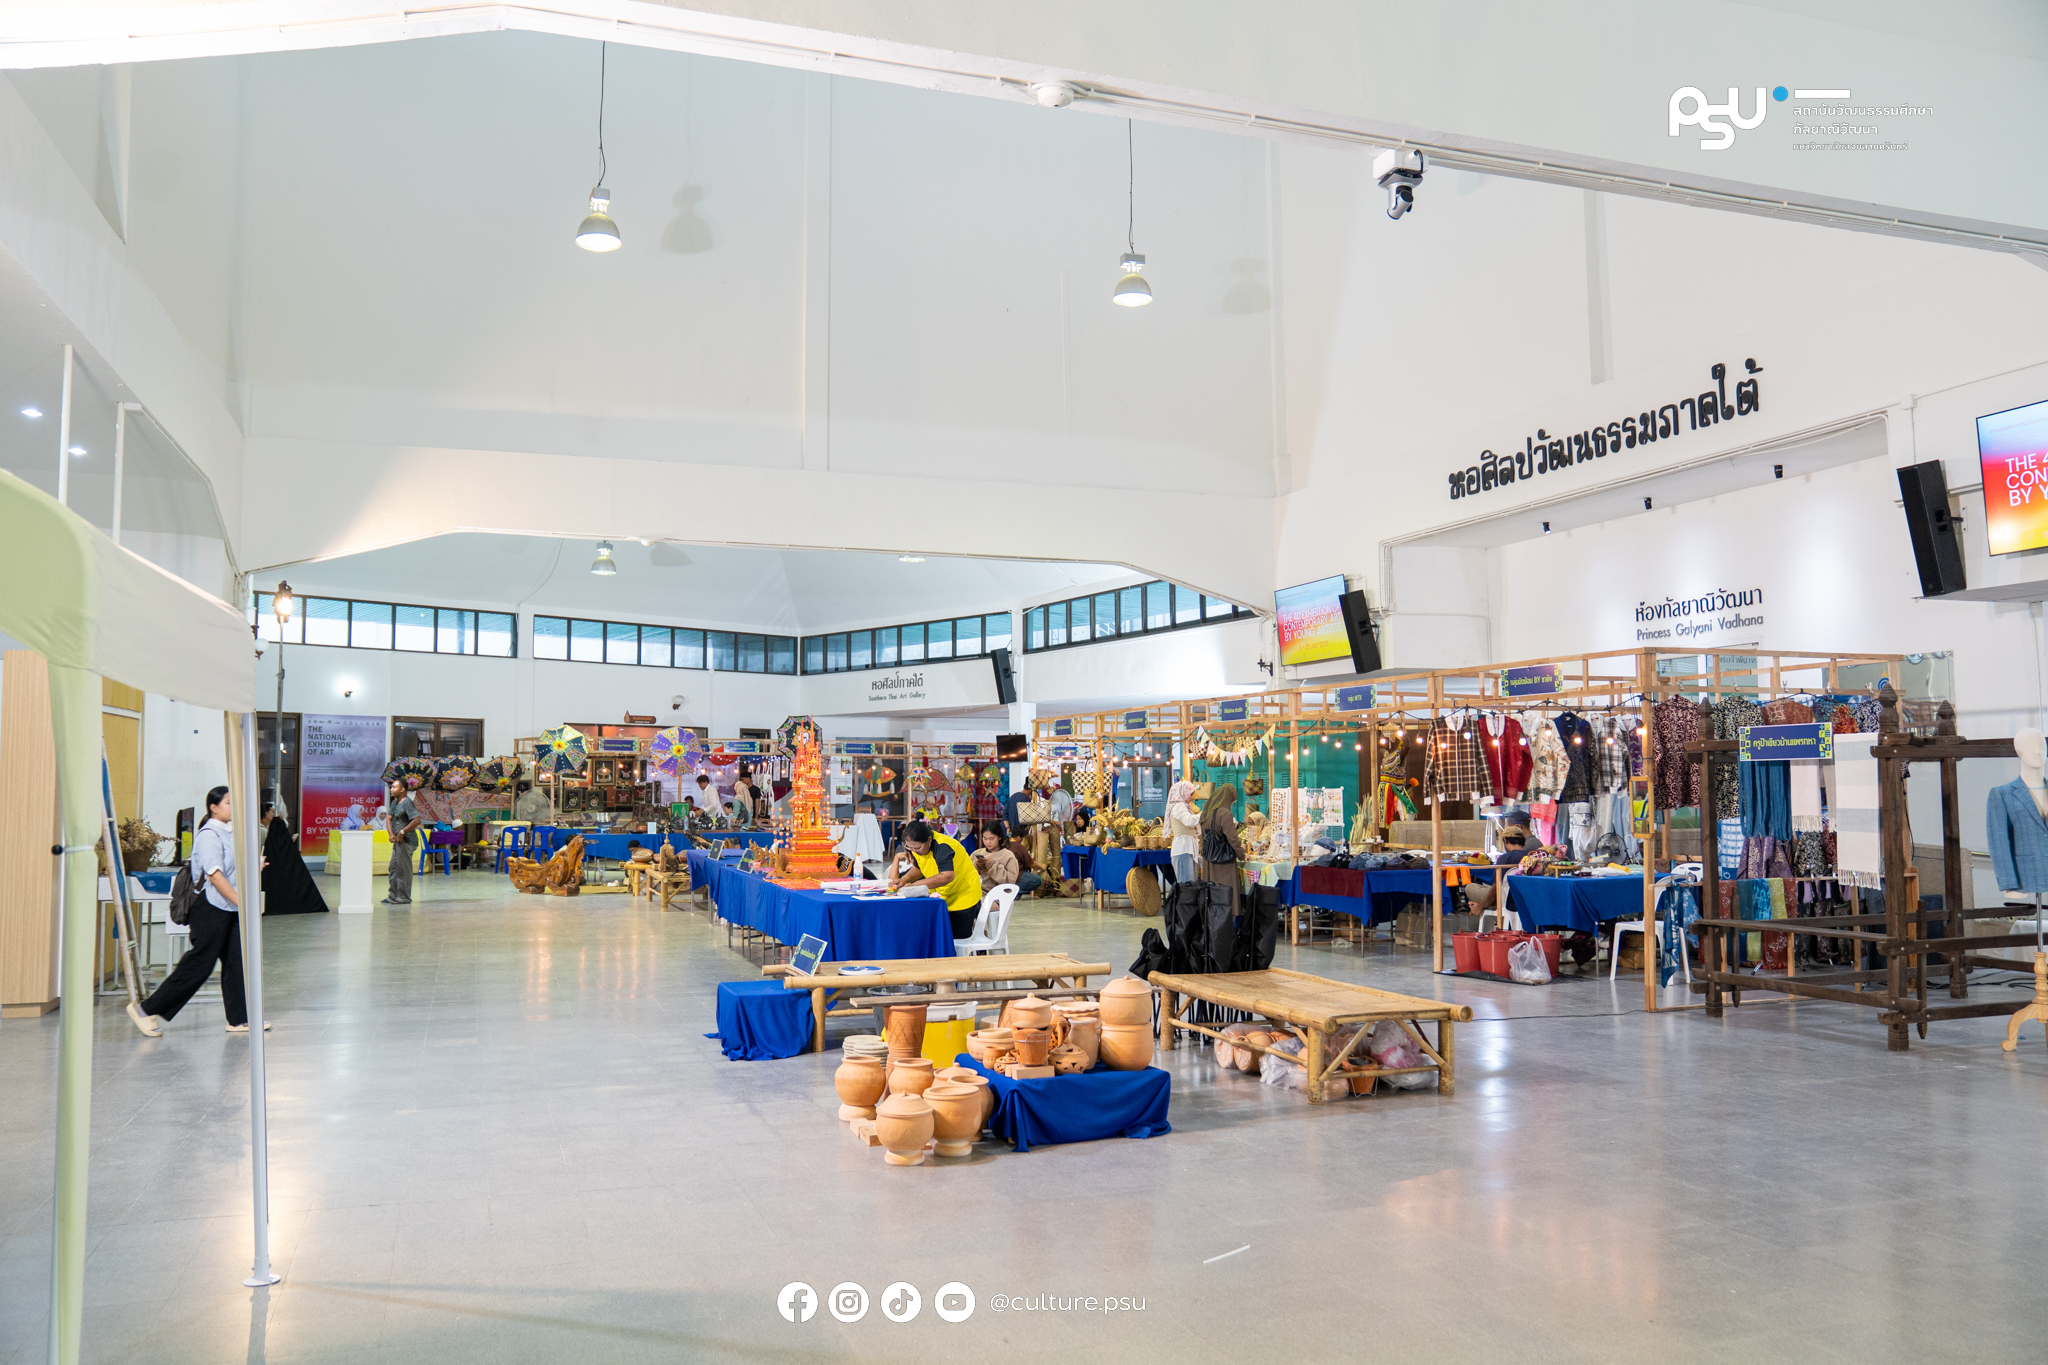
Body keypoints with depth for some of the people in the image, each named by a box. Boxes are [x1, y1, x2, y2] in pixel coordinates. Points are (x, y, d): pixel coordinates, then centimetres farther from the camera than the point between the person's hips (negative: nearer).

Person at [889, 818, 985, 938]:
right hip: (943, 898, 8)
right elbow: (918, 868, 11)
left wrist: (914, 885, -40)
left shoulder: (942, 847, -30)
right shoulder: (918, 845, -5)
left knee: (956, 937, -3)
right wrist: (905, 879, -11)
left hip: (964, 896, -8)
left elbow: (947, 876, -42)